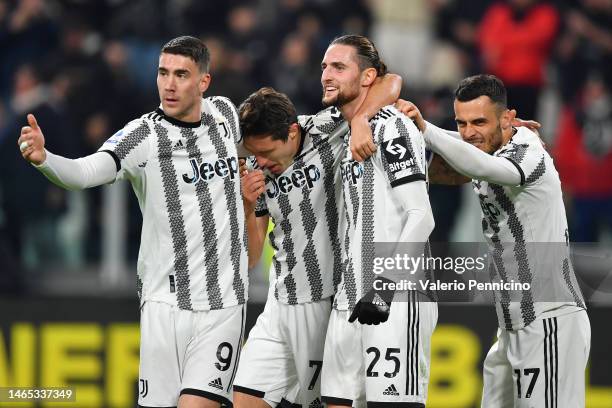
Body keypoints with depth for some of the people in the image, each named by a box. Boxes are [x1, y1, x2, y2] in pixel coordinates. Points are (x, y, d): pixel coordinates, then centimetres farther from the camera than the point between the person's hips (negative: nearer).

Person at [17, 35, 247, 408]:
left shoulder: (224, 113, 5)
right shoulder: (144, 135, -8)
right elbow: (85, 172, -26)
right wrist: (43, 158, -44)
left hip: (223, 304, 1)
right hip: (165, 304, -1)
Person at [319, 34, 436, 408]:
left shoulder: (393, 128, -7)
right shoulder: (348, 137, 21)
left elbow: (421, 217, -14)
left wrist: (385, 286, -21)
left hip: (397, 300, -9)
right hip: (351, 302, 9)